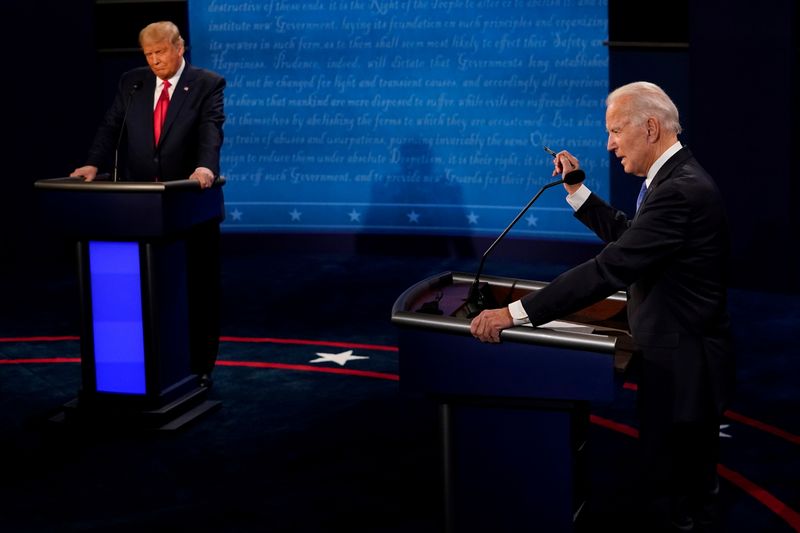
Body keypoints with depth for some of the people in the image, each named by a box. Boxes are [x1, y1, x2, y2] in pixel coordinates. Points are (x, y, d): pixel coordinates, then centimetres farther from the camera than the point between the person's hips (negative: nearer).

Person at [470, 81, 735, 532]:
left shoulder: (681, 190, -25)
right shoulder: (679, 177, 9)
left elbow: (611, 269, -30)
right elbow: (627, 236, 18)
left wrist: (516, 313, -30)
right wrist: (576, 190, 8)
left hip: (681, 367, -11)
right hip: (687, 359, 11)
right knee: (693, 488, 23)